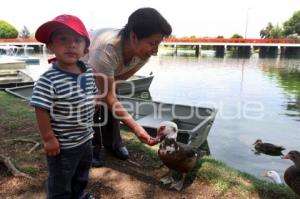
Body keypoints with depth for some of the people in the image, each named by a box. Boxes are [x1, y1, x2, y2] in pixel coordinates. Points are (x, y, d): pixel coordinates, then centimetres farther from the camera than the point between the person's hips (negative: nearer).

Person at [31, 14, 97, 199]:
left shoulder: (89, 72, -5)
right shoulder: (49, 80, -26)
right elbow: (42, 110, -22)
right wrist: (49, 138, -17)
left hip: (86, 138, 7)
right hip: (62, 144, -7)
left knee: (82, 174, 31)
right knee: (60, 184, 17)